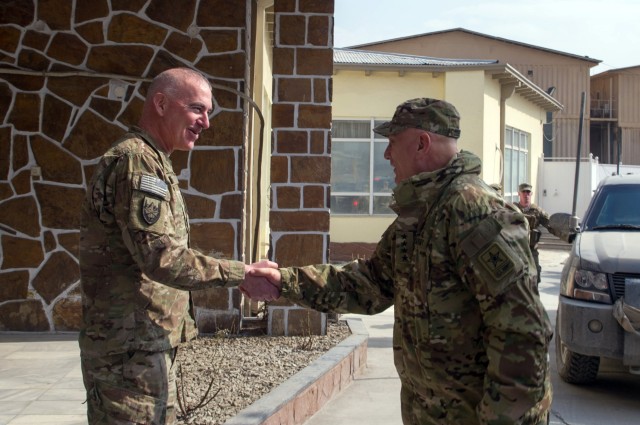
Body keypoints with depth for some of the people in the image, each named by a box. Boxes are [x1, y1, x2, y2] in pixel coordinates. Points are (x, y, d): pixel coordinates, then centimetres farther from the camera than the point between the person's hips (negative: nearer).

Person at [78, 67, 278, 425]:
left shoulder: (153, 162, 18)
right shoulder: (136, 160, -15)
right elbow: (163, 258, -24)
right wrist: (244, 274, -20)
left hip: (152, 344, 10)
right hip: (132, 348, -10)